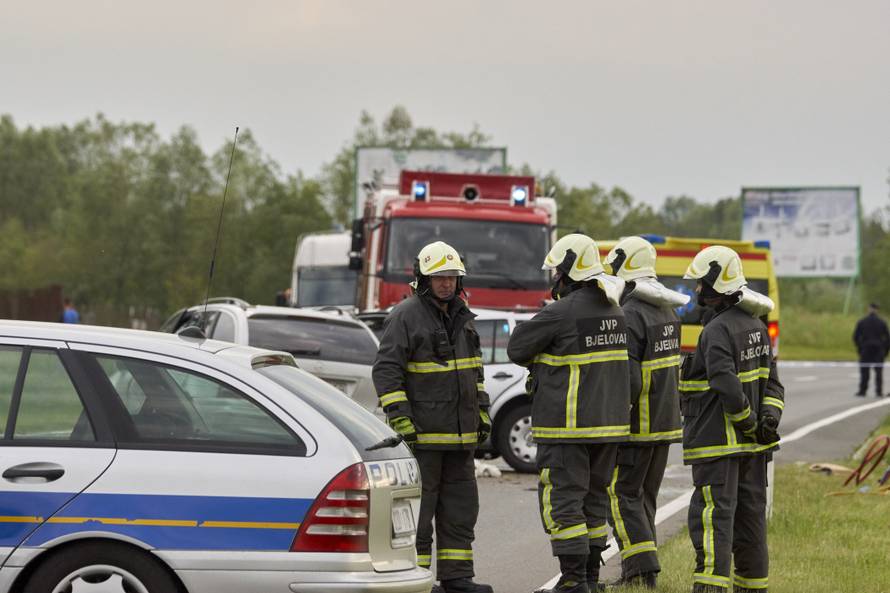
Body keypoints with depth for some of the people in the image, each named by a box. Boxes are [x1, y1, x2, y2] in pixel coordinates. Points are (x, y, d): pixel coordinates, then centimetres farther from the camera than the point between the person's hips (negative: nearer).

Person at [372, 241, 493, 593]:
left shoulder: (461, 317, 14)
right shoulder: (406, 316, -10)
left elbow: (474, 370, 25)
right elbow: (386, 369, -14)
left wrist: (481, 412, 20)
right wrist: (400, 417, -20)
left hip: (460, 435, 8)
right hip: (422, 432, -8)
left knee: (460, 508, 9)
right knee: (418, 508, -5)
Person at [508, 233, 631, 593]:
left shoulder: (560, 313, -15)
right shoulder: (612, 310, 10)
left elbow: (516, 349, -5)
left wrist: (538, 361, 14)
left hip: (567, 425, -8)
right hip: (608, 419, 8)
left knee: (562, 500, -4)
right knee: (594, 497, 16)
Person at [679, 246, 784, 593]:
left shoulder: (717, 332, -17)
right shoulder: (755, 326, 13)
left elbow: (726, 385, -26)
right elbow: (771, 381, 13)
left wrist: (750, 421, -14)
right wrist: (770, 415, -1)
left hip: (718, 442, -9)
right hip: (751, 446, 9)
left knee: (713, 516, -11)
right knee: (750, 513, 14)